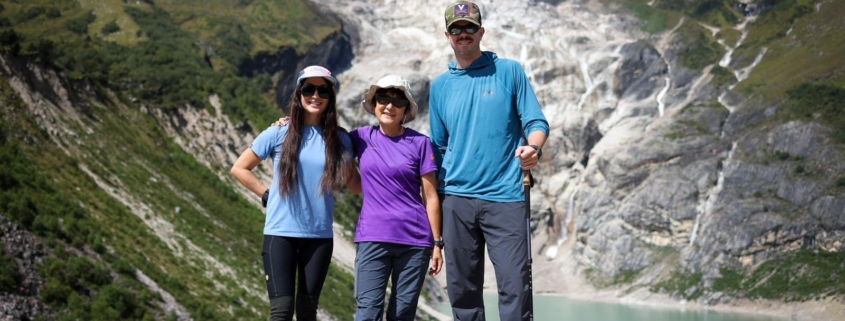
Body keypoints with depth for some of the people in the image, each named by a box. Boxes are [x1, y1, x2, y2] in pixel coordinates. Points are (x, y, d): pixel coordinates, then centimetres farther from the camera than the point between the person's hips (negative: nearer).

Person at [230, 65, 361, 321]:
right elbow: (239, 169, 6)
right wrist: (267, 195, 0)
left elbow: (355, 185, 10)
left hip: (319, 235, 2)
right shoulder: (279, 134, -2)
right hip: (281, 233, -2)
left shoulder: (339, 139, 3)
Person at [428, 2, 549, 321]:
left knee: (515, 286, -9)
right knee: (462, 290, 6)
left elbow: (536, 122, 2)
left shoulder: (509, 71, 5)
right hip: (457, 199, 3)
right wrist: (434, 205, 12)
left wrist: (533, 148, -22)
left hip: (506, 197, -3)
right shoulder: (440, 85, 14)